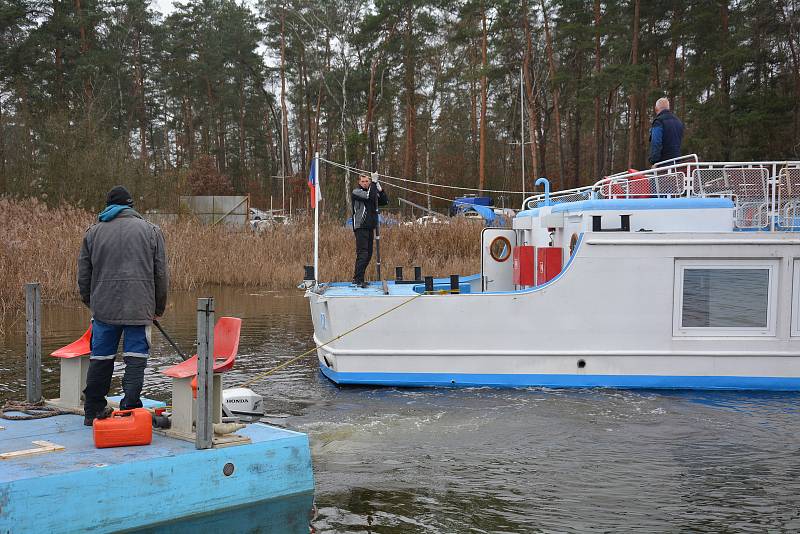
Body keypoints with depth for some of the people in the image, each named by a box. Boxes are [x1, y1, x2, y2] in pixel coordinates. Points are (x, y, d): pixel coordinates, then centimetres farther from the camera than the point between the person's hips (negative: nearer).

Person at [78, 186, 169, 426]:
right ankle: (130, 409, -7)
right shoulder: (151, 231, 4)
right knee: (136, 359, 0)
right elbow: (161, 275, 4)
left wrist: (90, 302, 27)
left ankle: (93, 411, 20)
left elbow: (83, 275, 13)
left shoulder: (93, 232, 10)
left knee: (100, 358, 11)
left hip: (103, 307, 3)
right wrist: (159, 308, 14)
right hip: (139, 307, -3)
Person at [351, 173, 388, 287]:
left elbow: (385, 201, 12)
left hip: (370, 227, 8)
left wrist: (380, 190, 0)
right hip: (360, 227, -8)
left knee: (368, 254, 9)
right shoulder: (356, 192, -4)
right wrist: (374, 182, -15)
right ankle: (358, 279, -16)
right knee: (362, 253, -15)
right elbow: (369, 196, -22)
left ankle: (357, 278, 16)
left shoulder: (373, 193, 17)